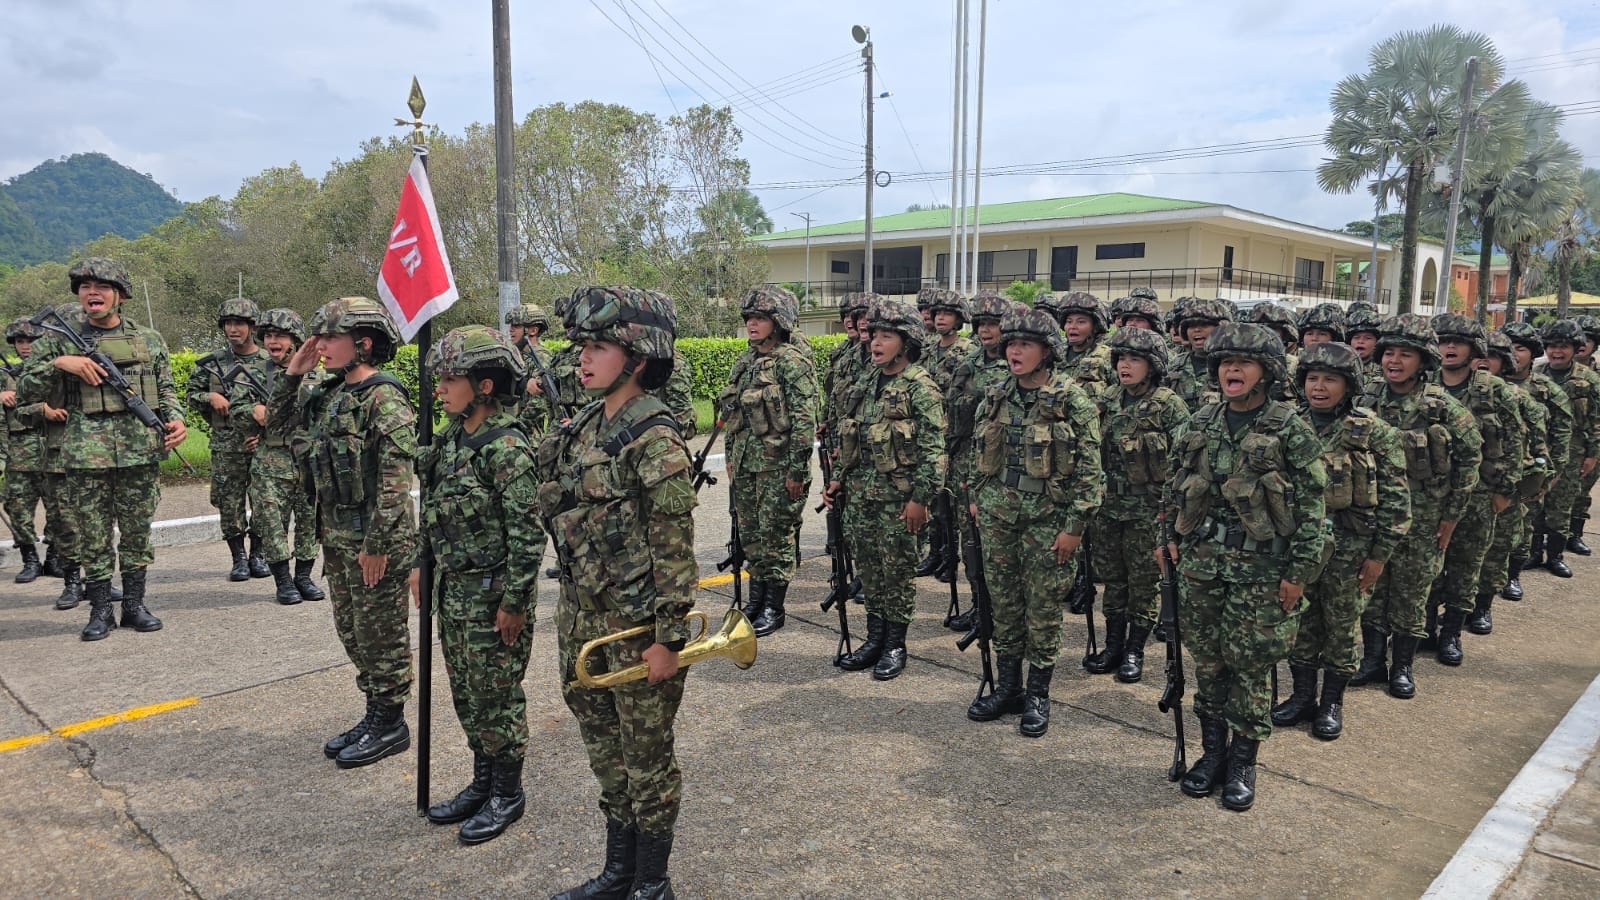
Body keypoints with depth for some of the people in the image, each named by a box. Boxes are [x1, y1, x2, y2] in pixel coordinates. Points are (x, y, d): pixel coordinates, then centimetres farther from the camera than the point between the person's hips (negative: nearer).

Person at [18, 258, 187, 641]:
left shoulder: (149, 340, 10)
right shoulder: (60, 338, 7)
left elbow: (166, 391, 15)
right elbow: (25, 391, 6)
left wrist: (176, 420, -4)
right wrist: (59, 363, -10)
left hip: (141, 450, 1)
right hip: (85, 454, -1)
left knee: (137, 531, 7)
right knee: (92, 534, 4)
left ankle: (134, 605, 18)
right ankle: (100, 610, 14)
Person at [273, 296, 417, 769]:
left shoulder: (384, 400, -17)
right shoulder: (328, 395, 9)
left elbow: (395, 479, -21)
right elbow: (278, 412, 26)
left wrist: (377, 545, -22)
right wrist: (293, 372, 8)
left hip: (375, 542, -9)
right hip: (338, 538, 9)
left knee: (381, 636, 3)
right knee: (352, 633, 17)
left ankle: (390, 725, 17)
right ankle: (374, 715, 30)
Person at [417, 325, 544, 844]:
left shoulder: (508, 448, -20)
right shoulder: (452, 438, 6)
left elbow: (527, 533, -20)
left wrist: (514, 603, -19)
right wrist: (425, 563, 17)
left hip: (493, 593, -8)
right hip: (454, 588, 9)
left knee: (496, 694, 5)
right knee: (465, 690, 18)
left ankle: (507, 793, 22)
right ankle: (482, 781, 34)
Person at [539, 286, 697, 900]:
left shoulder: (654, 438, -17)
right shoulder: (586, 426, 7)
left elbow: (674, 546, -18)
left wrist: (669, 638, -18)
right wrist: (570, 613, 17)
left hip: (637, 625, -8)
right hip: (584, 618, 8)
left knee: (646, 758, 9)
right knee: (604, 750, 20)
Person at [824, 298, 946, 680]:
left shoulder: (920, 387, -10)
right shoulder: (865, 384, 11)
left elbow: (932, 449, -14)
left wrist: (920, 498, -17)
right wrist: (838, 479, 13)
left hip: (898, 495, -7)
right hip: (861, 492, 7)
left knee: (897, 569, 4)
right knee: (869, 567, 13)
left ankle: (895, 645, 16)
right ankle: (874, 638, 24)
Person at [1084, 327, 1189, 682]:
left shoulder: (1170, 406, -9)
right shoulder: (1106, 401, 5)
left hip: (1147, 510, -5)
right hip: (1107, 506, 5)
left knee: (1144, 582, 6)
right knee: (1111, 578, 13)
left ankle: (1134, 651, 18)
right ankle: (1113, 646, 25)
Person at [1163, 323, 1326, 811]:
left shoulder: (1290, 430, -8)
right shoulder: (1203, 422, 5)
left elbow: (1312, 503, -8)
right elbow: (1177, 484, 15)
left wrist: (1300, 572, -10)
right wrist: (1174, 537, 12)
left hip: (1261, 566, -4)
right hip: (1202, 560, 4)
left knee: (1251, 664, 4)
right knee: (1207, 660, 11)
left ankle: (1243, 763, 20)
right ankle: (1212, 751, 27)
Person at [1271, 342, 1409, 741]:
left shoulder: (1373, 431, -7)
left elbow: (1395, 497, -6)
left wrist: (1380, 554, -7)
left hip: (1349, 545, -3)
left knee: (1342, 623, 10)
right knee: (1301, 621, 12)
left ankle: (1332, 703, 24)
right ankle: (1302, 696, 27)